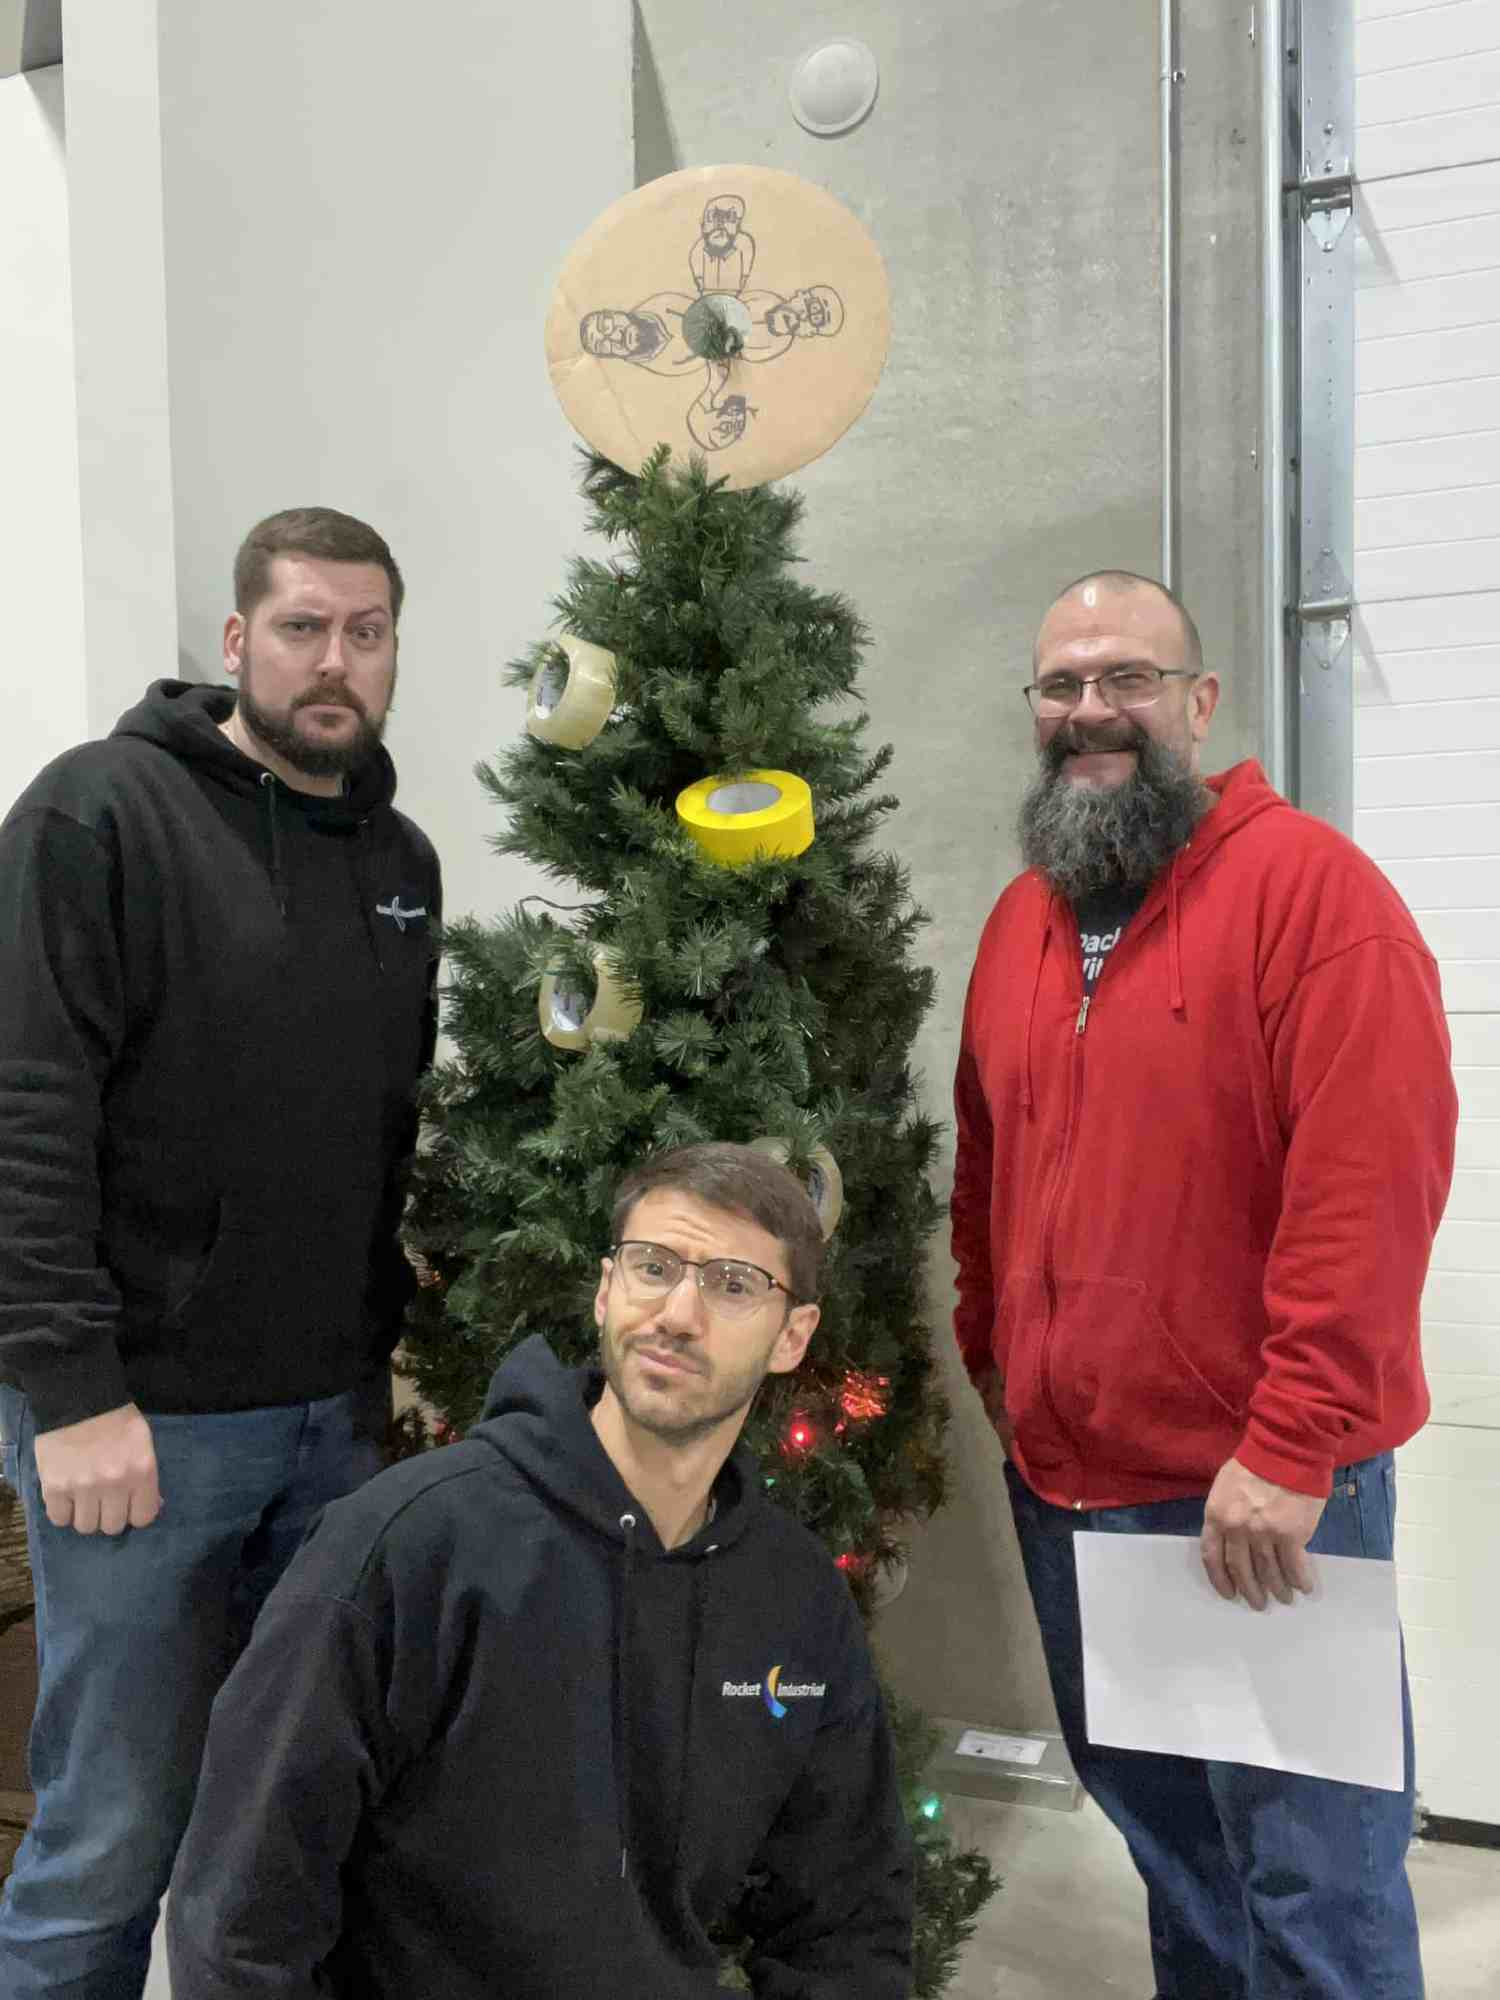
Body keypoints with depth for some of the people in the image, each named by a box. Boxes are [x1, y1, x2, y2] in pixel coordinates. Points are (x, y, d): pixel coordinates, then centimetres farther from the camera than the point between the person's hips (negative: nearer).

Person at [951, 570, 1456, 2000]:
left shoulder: (1308, 883, -12)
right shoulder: (1020, 919, 11)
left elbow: (1374, 1177, -19)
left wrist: (1293, 1448, -21)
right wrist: (992, 1354, 14)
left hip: (1264, 1491, -6)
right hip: (1062, 1480, 7)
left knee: (1312, 1875, 5)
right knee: (1157, 1828, 21)